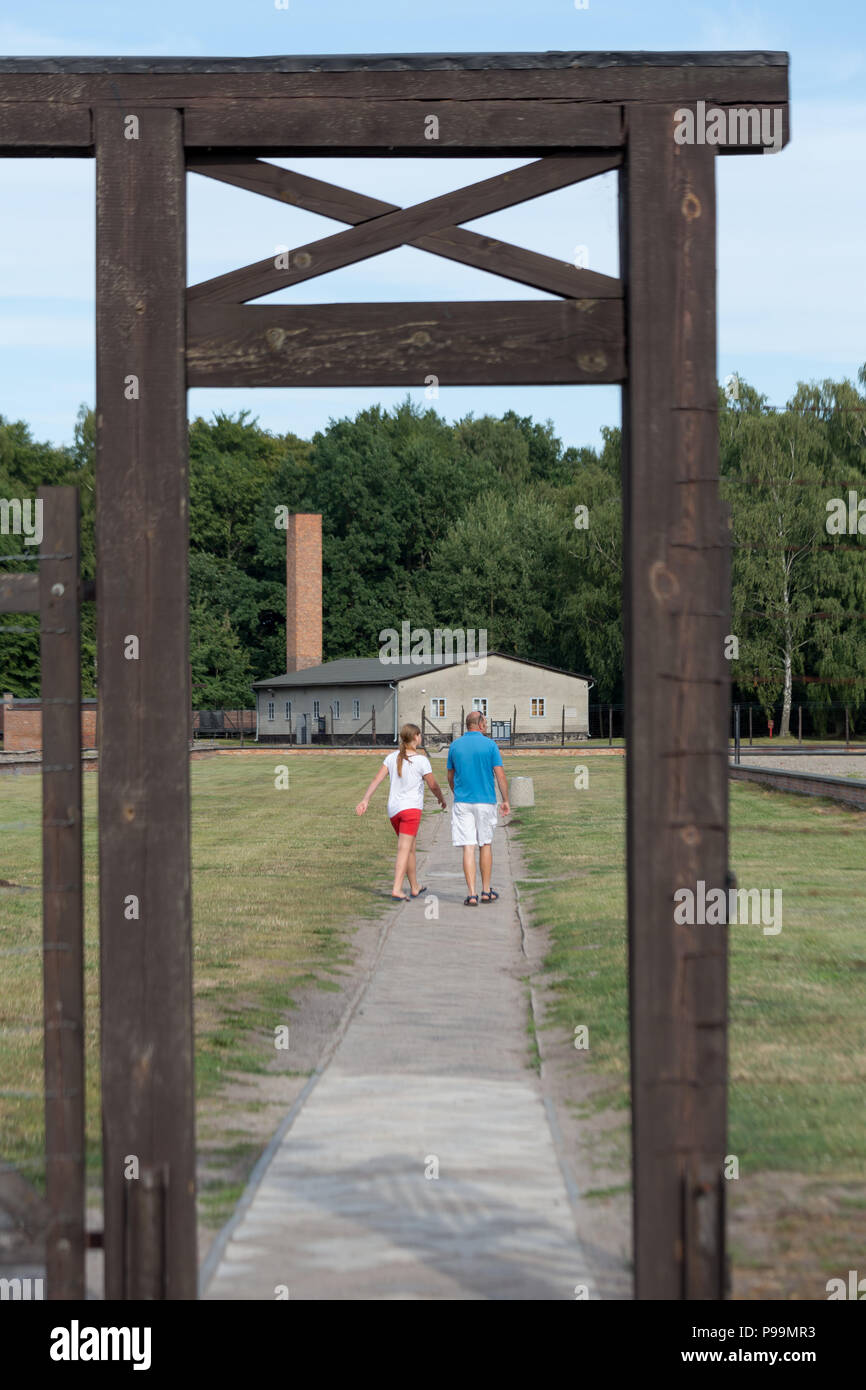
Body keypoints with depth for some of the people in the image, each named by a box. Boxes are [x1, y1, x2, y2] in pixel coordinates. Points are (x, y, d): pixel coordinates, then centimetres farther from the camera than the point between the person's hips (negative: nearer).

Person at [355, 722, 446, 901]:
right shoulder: (421, 760, -8)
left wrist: (365, 800, -2)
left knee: (410, 848, 18)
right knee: (404, 850, -9)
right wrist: (441, 798, 17)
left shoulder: (392, 757, 6)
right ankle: (397, 889, -19)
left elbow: (377, 779, 0)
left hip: (393, 808, 6)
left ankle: (415, 888, 27)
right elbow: (433, 785, -2)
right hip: (411, 807, -6)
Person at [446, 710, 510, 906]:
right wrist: (506, 801, 3)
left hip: (462, 802, 1)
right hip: (485, 802, -1)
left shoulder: (455, 746, 4)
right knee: (486, 846, 14)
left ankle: (472, 895, -8)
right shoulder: (490, 745, -5)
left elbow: (450, 777, 12)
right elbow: (500, 775, -7)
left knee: (468, 848, -2)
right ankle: (486, 891, 18)